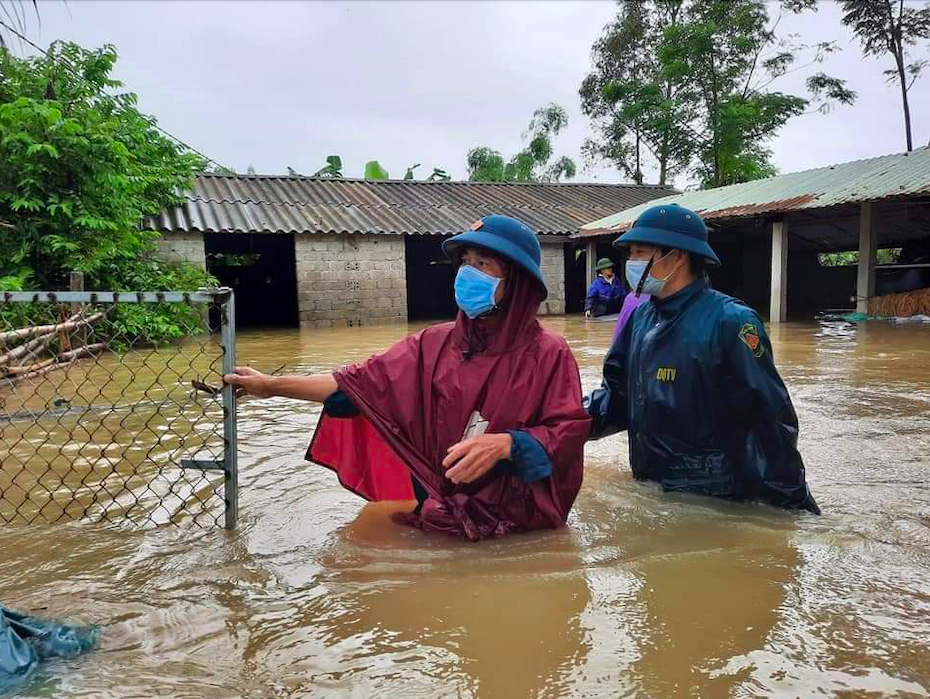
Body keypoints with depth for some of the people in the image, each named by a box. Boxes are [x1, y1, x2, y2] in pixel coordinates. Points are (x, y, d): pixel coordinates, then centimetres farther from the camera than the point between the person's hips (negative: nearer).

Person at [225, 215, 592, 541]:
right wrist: (272, 385, -4)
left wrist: (503, 444, -28)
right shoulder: (434, 344, 2)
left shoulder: (548, 354, -8)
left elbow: (569, 432, -11)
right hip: (442, 515, 3)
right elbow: (362, 384, 0)